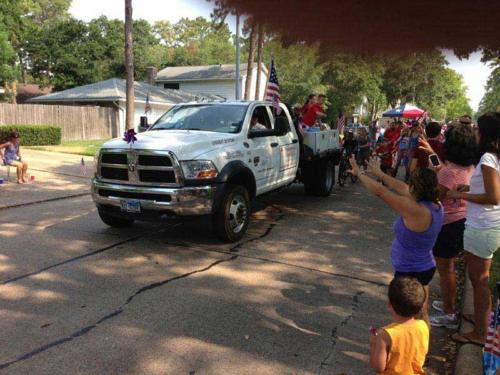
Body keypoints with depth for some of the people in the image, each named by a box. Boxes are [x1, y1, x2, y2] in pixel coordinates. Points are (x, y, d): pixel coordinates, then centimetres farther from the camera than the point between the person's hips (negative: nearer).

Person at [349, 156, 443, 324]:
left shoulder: (415, 210, -29)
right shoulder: (435, 205, -2)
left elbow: (380, 191, -24)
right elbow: (402, 188, 8)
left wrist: (359, 173, -10)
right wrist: (379, 174, 17)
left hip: (410, 273, -9)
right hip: (425, 268, 9)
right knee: (422, 315, 23)